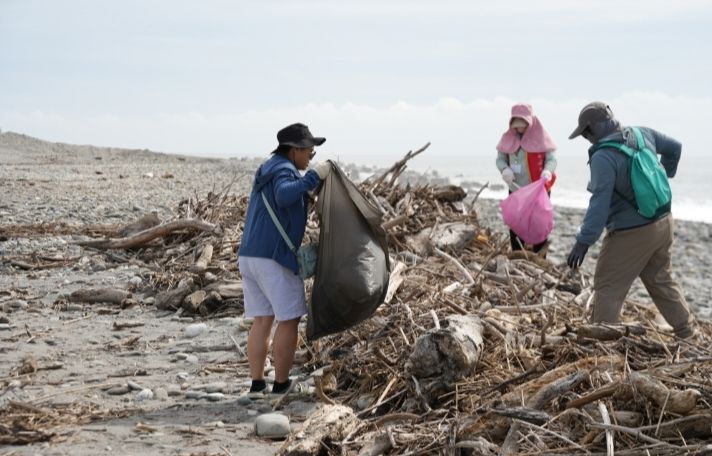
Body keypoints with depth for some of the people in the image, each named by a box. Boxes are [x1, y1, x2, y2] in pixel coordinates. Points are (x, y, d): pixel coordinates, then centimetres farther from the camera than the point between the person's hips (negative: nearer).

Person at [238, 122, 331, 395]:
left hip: (249, 256, 9)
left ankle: (257, 384, 8)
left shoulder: (269, 168, 21)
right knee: (288, 320, -1)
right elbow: (284, 195, -32)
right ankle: (280, 386, 1)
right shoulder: (284, 169, -10)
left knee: (262, 320, 10)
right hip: (274, 257, -9)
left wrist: (309, 189, 16)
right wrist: (314, 176, -30)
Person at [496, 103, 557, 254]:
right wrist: (505, 169, -19)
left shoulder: (540, 137, -8)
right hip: (515, 190, 4)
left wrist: (547, 171, -31)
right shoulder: (508, 137, 2)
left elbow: (551, 159, -8)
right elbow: (500, 159, 5)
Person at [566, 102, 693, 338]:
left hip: (631, 234, -8)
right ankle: (686, 334, 30)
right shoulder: (644, 134, 2)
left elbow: (600, 203, -26)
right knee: (662, 281, 23)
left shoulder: (603, 157, -21)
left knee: (608, 288, 1)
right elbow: (674, 148, 19)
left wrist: (583, 242, -25)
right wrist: (664, 175, 35)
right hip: (663, 223, 8)